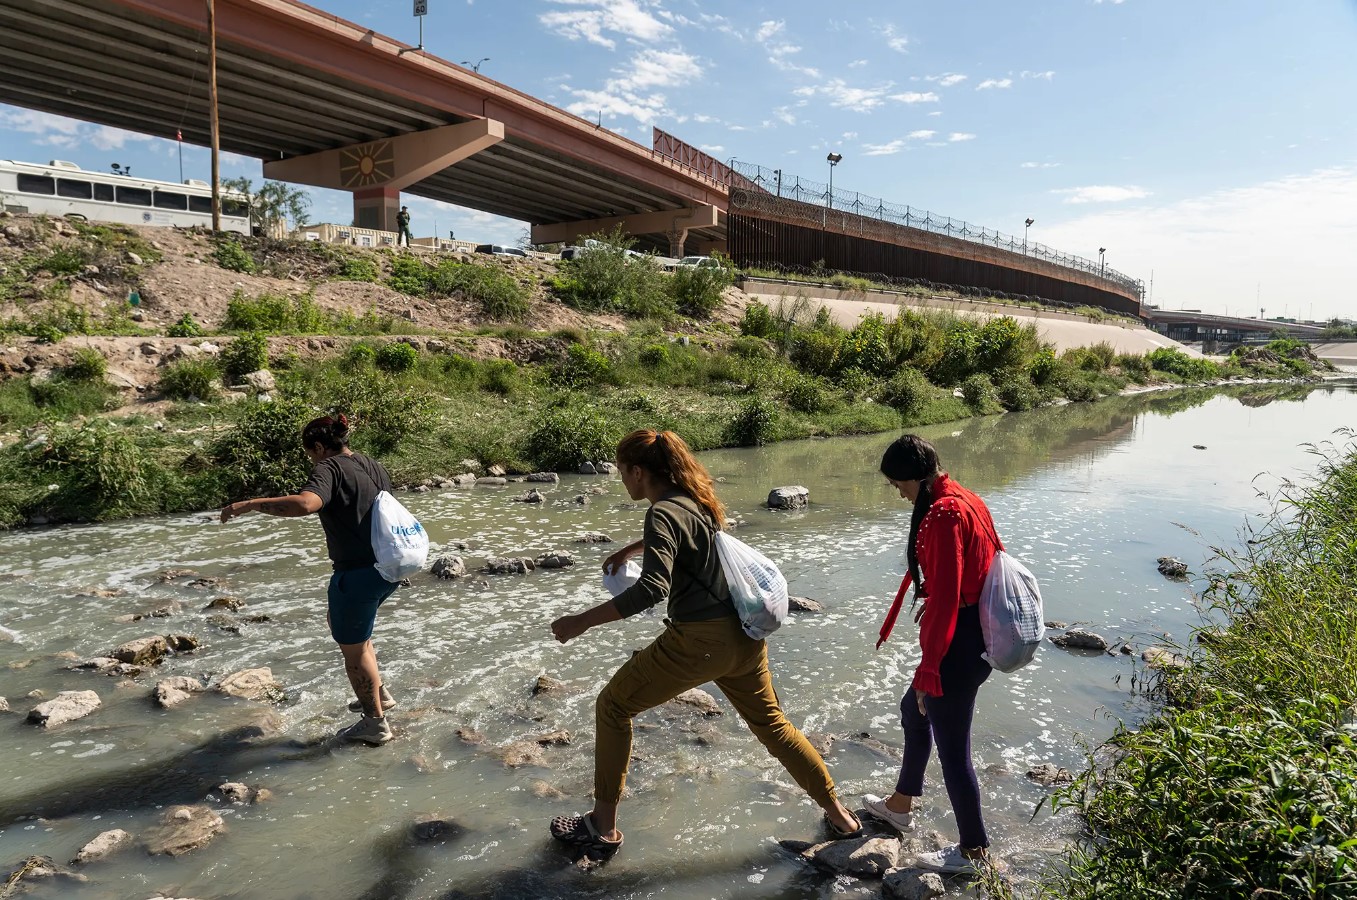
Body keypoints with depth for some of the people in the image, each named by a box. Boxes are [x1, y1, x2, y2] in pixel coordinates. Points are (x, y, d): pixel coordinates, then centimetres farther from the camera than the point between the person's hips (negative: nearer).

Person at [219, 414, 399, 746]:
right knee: (339, 621, 30)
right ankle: (379, 693, 34)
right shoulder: (373, 466, 11)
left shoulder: (329, 469, -14)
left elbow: (304, 503, -35)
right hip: (387, 568, 9)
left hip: (357, 574, -9)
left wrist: (249, 504, -28)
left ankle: (375, 723, 24)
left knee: (353, 648, 10)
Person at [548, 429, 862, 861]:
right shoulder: (695, 498, 10)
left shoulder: (663, 513, -15)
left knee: (612, 707, 9)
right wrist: (628, 550, 38)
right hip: (743, 635, 9)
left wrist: (582, 621, -25)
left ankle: (603, 828, 17)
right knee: (771, 723, 24)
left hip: (698, 642, -8)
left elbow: (652, 589, -28)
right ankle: (838, 815, 33)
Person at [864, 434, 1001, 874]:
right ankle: (901, 804, 44)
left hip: (958, 644, -11)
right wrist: (931, 601, 21)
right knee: (914, 711, 26)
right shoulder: (966, 500, 6)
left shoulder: (943, 513, -24)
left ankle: (974, 850, 25)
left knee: (952, 746, 6)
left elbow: (945, 598, -25)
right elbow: (979, 568, 16)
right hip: (977, 633, 11)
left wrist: (928, 669, -21)